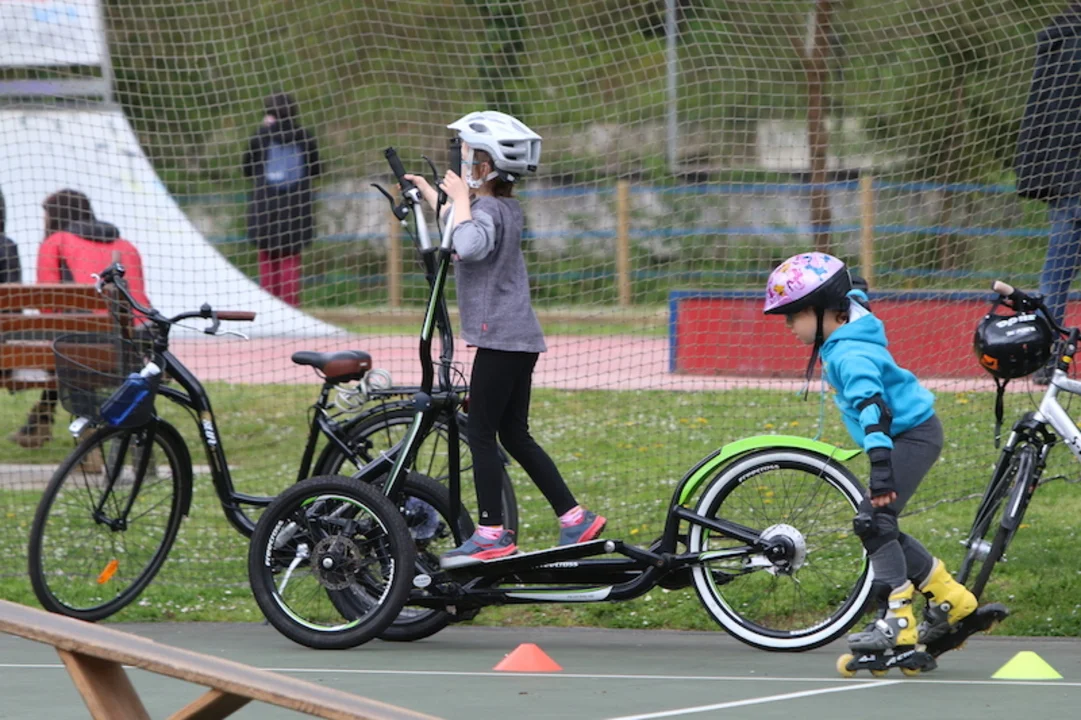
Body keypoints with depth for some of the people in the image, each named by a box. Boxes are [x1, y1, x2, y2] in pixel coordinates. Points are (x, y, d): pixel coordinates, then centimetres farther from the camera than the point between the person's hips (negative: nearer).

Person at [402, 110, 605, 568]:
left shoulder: (488, 210, -14)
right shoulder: (508, 210, 16)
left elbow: (469, 245, -37)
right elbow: (459, 231, 38)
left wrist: (461, 198, -23)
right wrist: (429, 194, 40)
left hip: (499, 337, -10)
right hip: (519, 337, 10)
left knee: (481, 433, -4)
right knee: (515, 435, 13)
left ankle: (492, 533, -4)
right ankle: (575, 518, 12)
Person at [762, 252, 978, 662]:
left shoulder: (850, 354, -26)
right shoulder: (840, 344, 4)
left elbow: (871, 405, -37)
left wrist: (880, 465, -47)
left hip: (913, 435, -10)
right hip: (907, 435, 10)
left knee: (873, 522, -16)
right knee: (877, 526, 11)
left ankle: (899, 620, -16)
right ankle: (950, 600, 18)